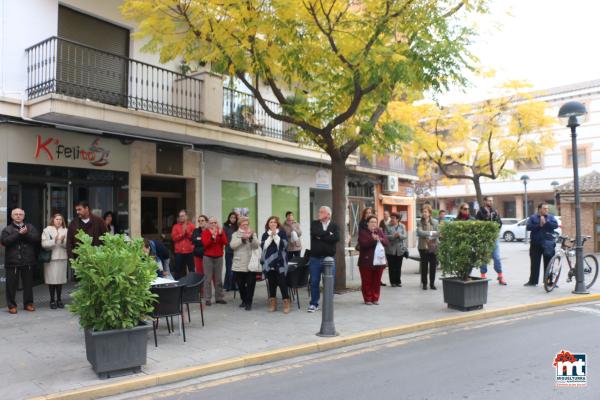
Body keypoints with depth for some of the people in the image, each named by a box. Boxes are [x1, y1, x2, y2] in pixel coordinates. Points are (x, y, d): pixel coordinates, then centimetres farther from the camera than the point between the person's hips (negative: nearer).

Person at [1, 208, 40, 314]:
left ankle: (28, 303, 18)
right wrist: (19, 234, -15)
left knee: (28, 284, 8)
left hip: (28, 261, 2)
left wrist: (26, 234, -17)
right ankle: (12, 305, 12)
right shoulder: (7, 229, 7)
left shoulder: (30, 227, 11)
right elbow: (4, 241, -11)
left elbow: (36, 238, -4)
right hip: (12, 261, -2)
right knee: (11, 285, 1)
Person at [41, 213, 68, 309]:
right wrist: (54, 241, -19)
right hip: (50, 258, -2)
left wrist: (63, 241, -17)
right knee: (52, 279, -1)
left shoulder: (65, 231, 9)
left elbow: (67, 245, 2)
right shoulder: (47, 230, 3)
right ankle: (52, 300, 10)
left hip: (62, 258, 2)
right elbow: (44, 244, -8)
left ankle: (59, 299, 16)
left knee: (61, 279, 5)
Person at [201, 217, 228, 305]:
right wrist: (212, 236, -28)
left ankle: (219, 298, 12)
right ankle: (208, 299, 0)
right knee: (208, 279, -4)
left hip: (219, 257, 3)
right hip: (208, 257, -2)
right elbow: (205, 244, -16)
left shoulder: (221, 231, 6)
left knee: (219, 279, 6)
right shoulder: (205, 232, -1)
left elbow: (225, 243, -8)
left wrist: (220, 234, -21)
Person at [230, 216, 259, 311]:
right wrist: (242, 238, -19)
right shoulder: (235, 234, 7)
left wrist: (251, 237, -21)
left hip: (250, 264, -1)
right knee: (240, 284, 10)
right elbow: (232, 245, -10)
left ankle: (249, 303, 5)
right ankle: (244, 300, 28)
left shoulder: (252, 234, 8)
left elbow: (256, 246, -6)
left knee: (250, 284, -4)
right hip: (238, 265, 1)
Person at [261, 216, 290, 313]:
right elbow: (263, 246, -2)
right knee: (271, 283, 7)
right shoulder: (265, 235, 11)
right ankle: (272, 303, 17)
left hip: (280, 262, -3)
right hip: (269, 262, 3)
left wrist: (275, 235, -12)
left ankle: (286, 303, 0)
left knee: (282, 282, -8)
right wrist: (270, 236, -9)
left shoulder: (282, 233, 3)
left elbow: (283, 244, -10)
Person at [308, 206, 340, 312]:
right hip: (315, 258, 1)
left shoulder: (334, 226, 4)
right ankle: (314, 304, 17)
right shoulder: (314, 224, 6)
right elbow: (315, 233, -16)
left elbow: (336, 238, -14)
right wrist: (328, 233, -8)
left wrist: (321, 236, -11)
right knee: (314, 282, 5)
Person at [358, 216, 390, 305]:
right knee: (367, 281, 0)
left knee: (377, 281, 7)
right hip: (366, 261, -4)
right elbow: (363, 243, -16)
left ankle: (375, 298, 18)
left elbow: (386, 242, 1)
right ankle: (367, 299, 11)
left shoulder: (380, 231, 11)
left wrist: (380, 239, -19)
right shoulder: (362, 232, -1)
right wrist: (373, 239, -26)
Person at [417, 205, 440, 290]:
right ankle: (424, 283, 14)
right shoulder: (419, 222, -1)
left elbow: (437, 233, 2)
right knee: (424, 266, 5)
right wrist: (431, 233, -19)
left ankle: (432, 284, 15)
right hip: (423, 247, -1)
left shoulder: (435, 222, 4)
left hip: (433, 247, 1)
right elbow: (420, 232, -15)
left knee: (433, 266, 5)